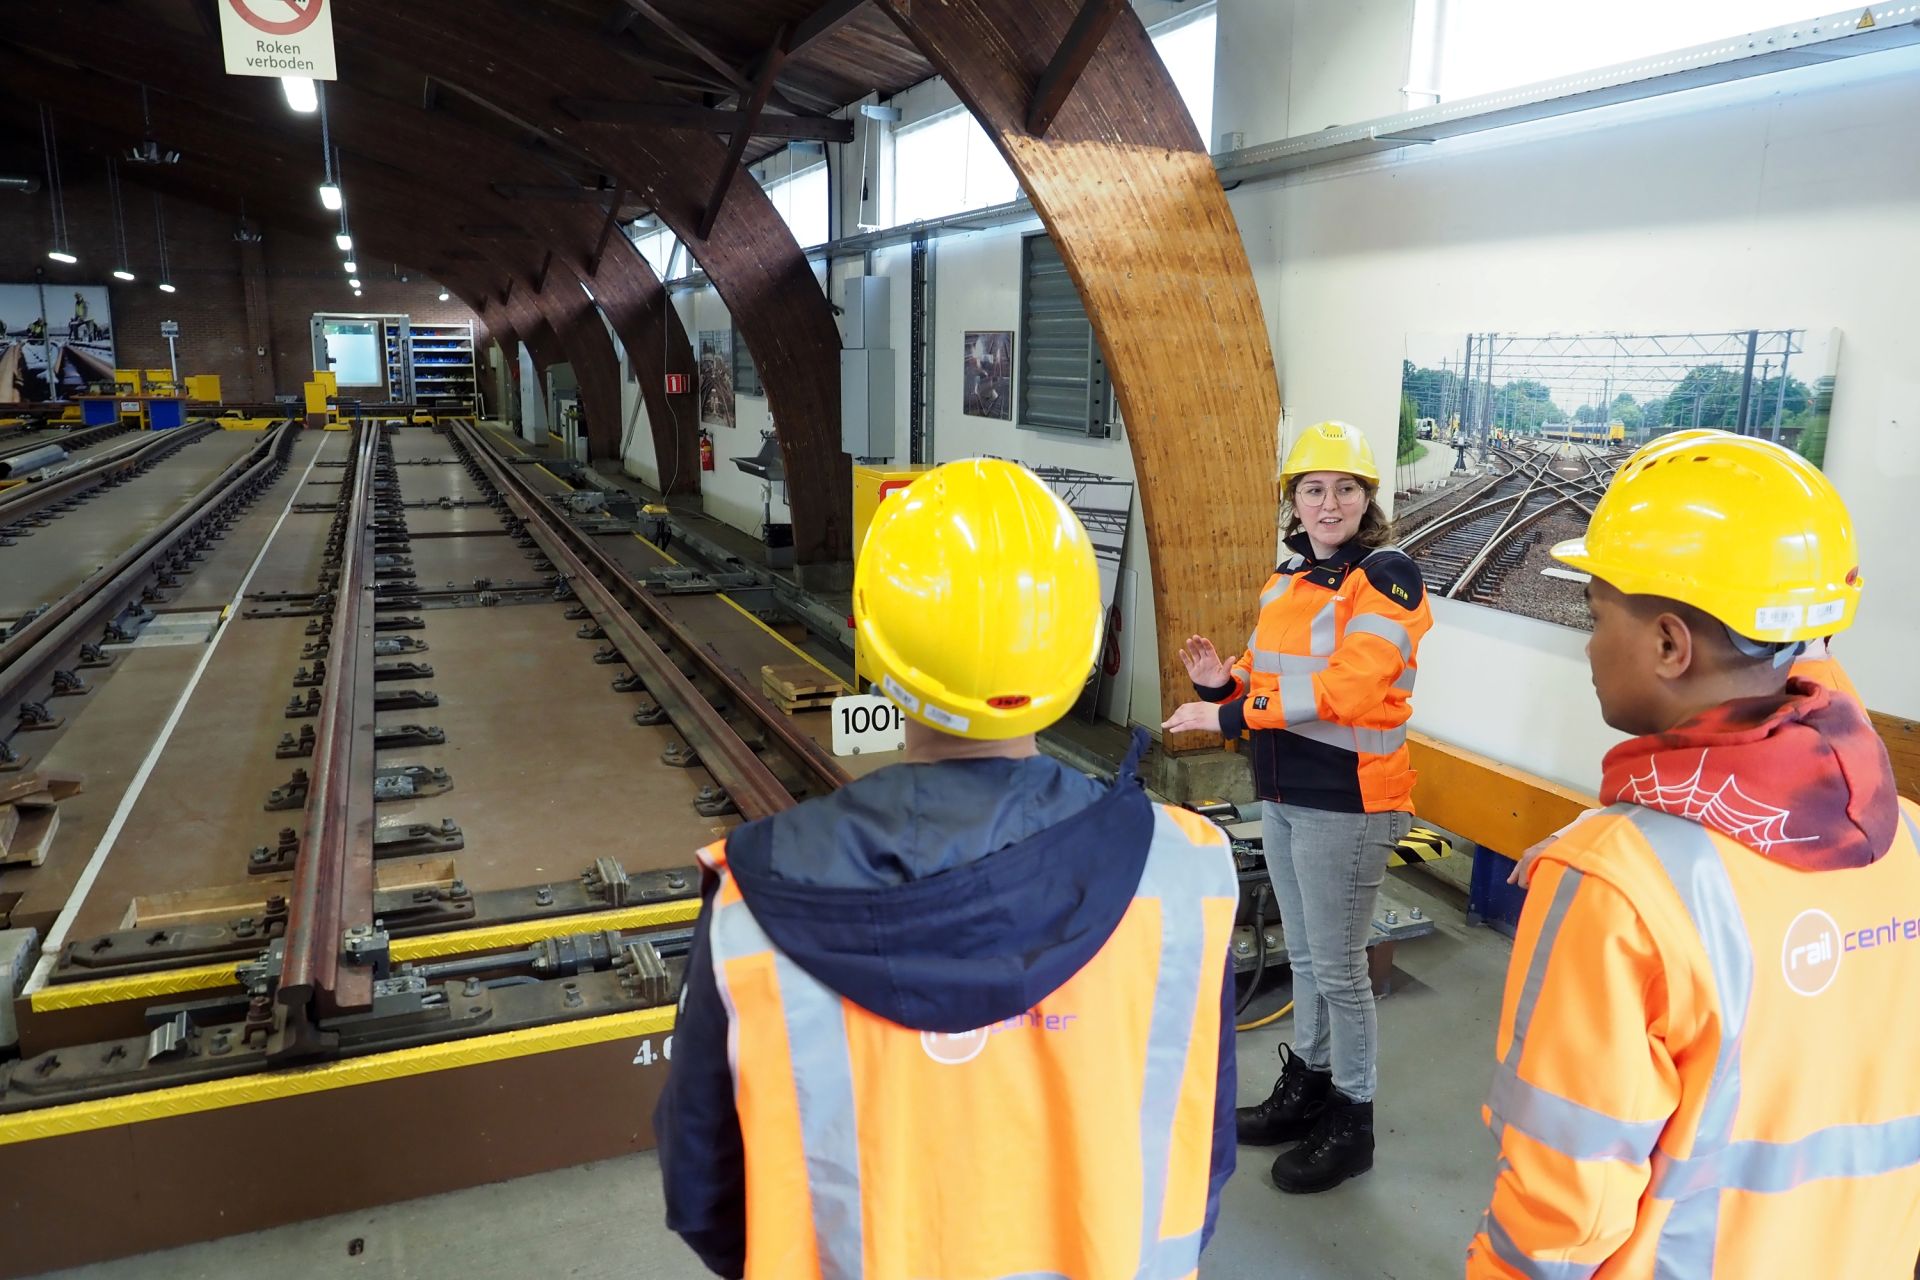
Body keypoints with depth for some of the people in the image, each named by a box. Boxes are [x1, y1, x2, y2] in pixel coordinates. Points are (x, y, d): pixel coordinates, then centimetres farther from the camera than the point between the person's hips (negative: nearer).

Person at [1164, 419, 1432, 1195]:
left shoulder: (1386, 576, -13)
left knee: (1338, 966, 3)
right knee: (1303, 954, 20)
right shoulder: (1288, 579, 11)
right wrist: (1222, 684, -7)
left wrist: (1231, 716, -26)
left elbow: (1347, 687, -25)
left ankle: (1351, 1123, 20)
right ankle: (1306, 1086, 37)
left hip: (1347, 801, -7)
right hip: (1283, 793, 8)